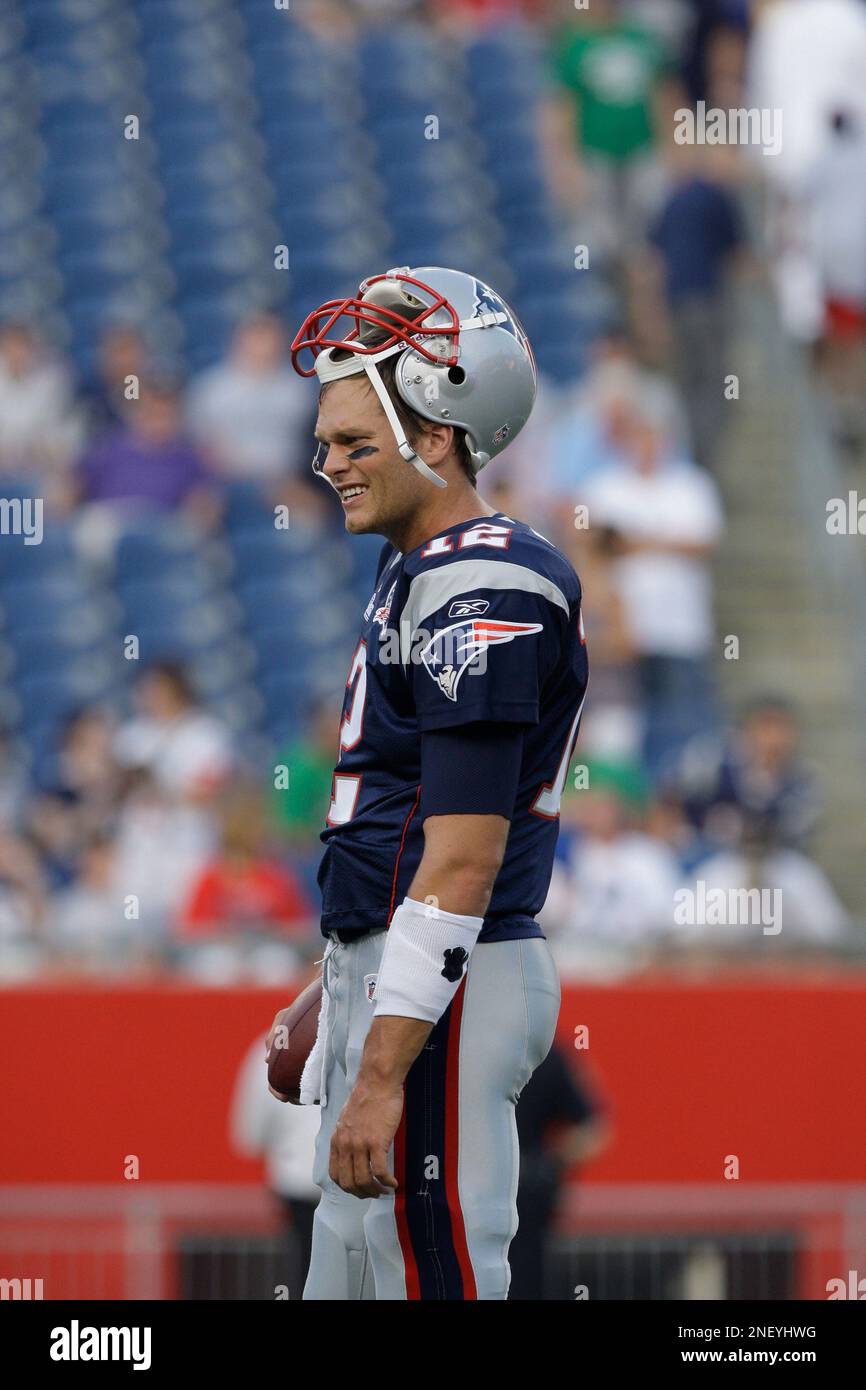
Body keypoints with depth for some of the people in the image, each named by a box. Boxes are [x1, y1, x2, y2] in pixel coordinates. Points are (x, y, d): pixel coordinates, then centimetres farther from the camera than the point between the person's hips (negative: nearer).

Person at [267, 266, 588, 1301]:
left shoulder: (482, 593, -17)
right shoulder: (415, 569, 15)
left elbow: (461, 867, -22)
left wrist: (383, 1072, -25)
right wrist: (328, 1004, 26)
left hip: (440, 990, -10)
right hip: (377, 969, 10)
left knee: (435, 1276, -8)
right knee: (347, 1271, 13)